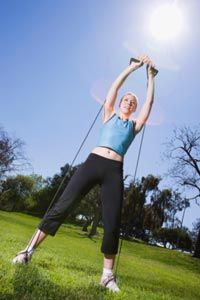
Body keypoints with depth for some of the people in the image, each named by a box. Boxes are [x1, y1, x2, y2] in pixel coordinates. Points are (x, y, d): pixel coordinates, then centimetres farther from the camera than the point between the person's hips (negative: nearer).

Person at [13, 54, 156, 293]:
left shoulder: (135, 125, 22)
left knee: (112, 224, -4)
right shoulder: (109, 115, 20)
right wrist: (132, 67, 23)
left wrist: (150, 76, 26)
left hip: (114, 171, 1)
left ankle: (107, 275, 10)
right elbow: (115, 87, 17)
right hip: (93, 162, -1)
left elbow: (149, 101, 21)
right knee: (61, 206, -6)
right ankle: (29, 250, 6)